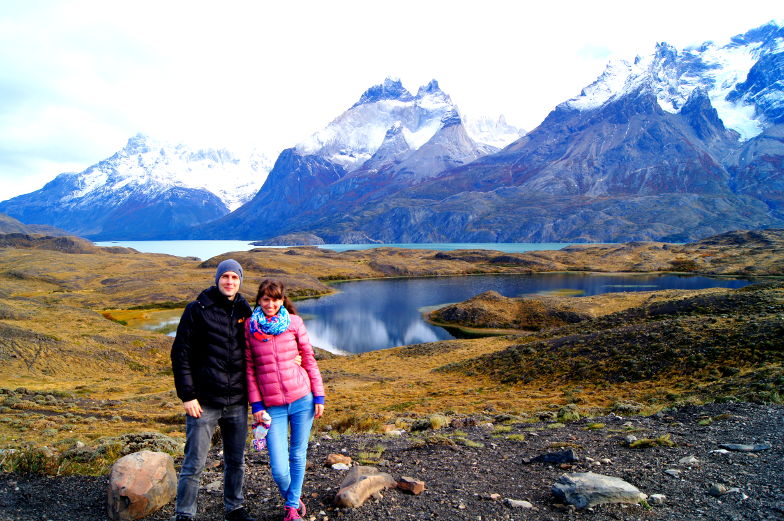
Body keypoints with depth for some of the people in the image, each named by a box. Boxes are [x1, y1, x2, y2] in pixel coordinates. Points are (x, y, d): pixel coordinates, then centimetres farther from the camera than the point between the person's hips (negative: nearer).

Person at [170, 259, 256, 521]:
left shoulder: (244, 311, 6)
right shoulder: (197, 310, -5)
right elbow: (180, 354, -6)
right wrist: (187, 395, -11)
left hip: (237, 402, 4)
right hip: (204, 402, -4)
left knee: (236, 461, 16)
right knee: (194, 464, 4)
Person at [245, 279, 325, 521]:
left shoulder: (293, 322, 0)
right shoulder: (249, 326, 0)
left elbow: (309, 358, 4)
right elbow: (249, 367, 3)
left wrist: (319, 396, 2)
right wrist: (256, 405, -1)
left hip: (302, 400, 0)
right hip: (272, 406, 0)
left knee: (298, 456, 12)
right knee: (279, 469, -2)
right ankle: (290, 499, 31)